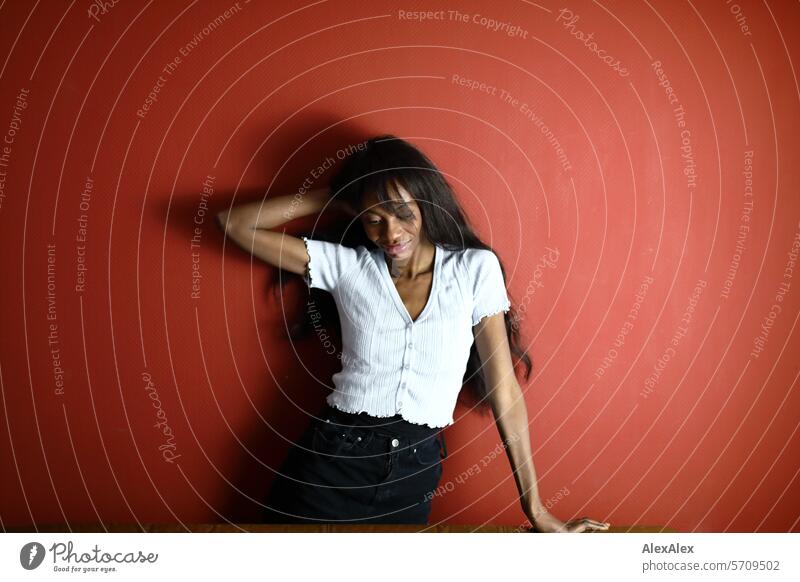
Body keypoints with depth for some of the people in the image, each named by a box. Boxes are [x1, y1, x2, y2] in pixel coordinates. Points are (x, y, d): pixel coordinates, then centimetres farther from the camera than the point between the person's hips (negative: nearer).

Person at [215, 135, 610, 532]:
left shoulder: (476, 268, -3)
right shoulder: (346, 265, -1)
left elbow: (503, 390, -3)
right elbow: (234, 224, -1)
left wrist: (535, 509, -2)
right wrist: (334, 199, -2)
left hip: (411, 476, 0)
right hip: (331, 465, 1)